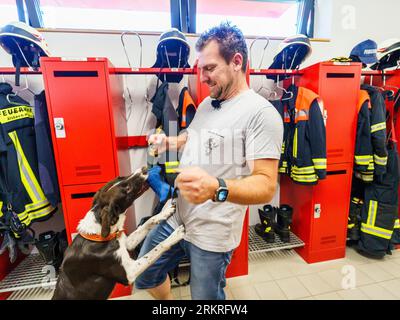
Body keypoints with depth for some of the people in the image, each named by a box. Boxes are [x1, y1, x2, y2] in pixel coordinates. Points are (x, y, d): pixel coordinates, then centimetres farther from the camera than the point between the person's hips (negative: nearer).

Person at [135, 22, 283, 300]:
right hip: (176, 218, 8)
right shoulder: (207, 103, 7)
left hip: (212, 234, -7)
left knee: (205, 296, 18)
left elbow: (266, 186, -24)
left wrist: (217, 188, -42)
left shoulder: (262, 113, -19)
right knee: (145, 277, 24)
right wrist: (169, 142, 5)